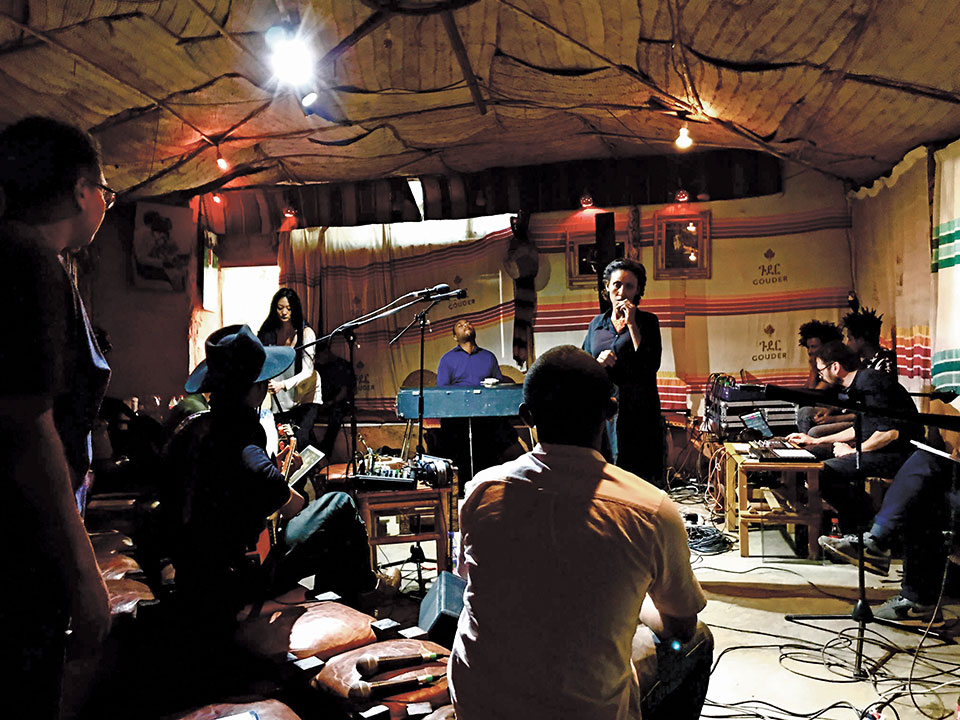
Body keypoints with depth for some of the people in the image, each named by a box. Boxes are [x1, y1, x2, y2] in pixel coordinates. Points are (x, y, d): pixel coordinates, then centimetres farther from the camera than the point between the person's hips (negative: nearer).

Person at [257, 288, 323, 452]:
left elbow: (307, 371, -17)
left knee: (300, 439, -22)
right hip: (280, 401, 3)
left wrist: (283, 385, -34)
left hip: (306, 398, -3)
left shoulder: (306, 332, -8)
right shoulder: (268, 334, 2)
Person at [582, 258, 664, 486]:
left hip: (638, 412, -3)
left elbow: (651, 365, -11)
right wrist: (598, 363, -7)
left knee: (641, 479, -5)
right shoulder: (597, 324, 13)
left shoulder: (647, 321, 4)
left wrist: (631, 324, -10)